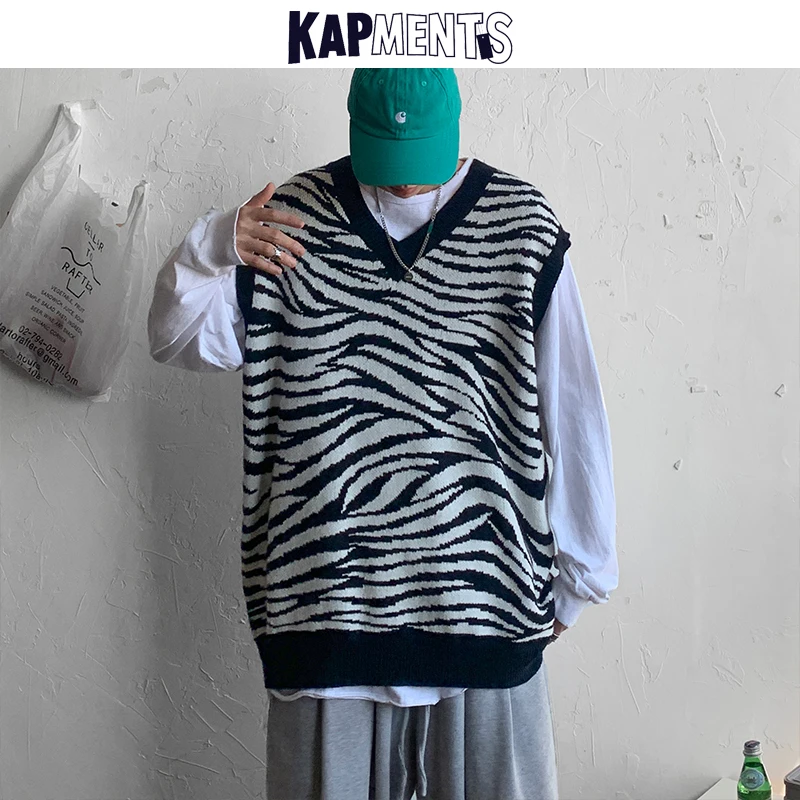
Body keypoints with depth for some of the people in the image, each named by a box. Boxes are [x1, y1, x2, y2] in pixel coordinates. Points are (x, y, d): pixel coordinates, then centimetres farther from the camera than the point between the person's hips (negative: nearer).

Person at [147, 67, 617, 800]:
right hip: (328, 582, 1)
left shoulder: (524, 230, -4)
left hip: (483, 586, 0)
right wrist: (211, 248, -20)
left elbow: (570, 415, 0)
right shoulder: (296, 218, 0)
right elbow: (180, 340, 1)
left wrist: (578, 572, 5)